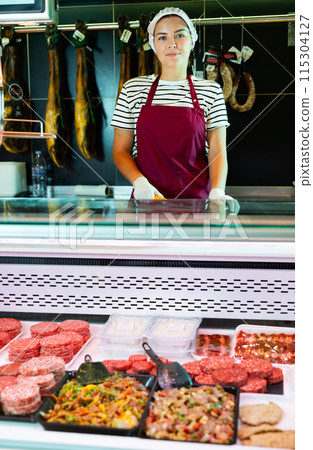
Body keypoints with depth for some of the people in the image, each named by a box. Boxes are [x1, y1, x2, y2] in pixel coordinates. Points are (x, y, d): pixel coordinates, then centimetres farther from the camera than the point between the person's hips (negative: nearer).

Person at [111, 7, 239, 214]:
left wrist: (217, 192, -16)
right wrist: (139, 181, -12)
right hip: (148, 197, 0)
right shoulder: (133, 89, 7)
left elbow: (217, 152, 2)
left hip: (197, 198, 0)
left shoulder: (211, 90, 7)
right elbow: (120, 151, 7)